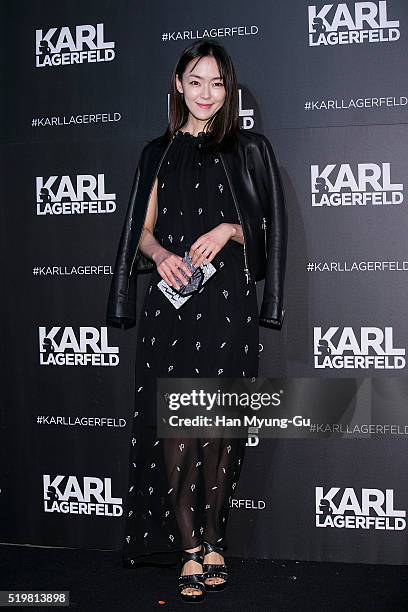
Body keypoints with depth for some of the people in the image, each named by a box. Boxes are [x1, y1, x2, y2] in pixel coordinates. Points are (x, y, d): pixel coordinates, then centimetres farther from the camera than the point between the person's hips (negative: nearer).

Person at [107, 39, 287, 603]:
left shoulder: (249, 150, 11)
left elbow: (267, 229, 9)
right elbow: (144, 231, 13)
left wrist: (230, 229, -11)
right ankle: (190, 547, 7)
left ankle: (213, 541, 15)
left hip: (228, 302, -1)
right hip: (171, 301, 1)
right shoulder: (159, 154, 15)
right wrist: (161, 254, -9)